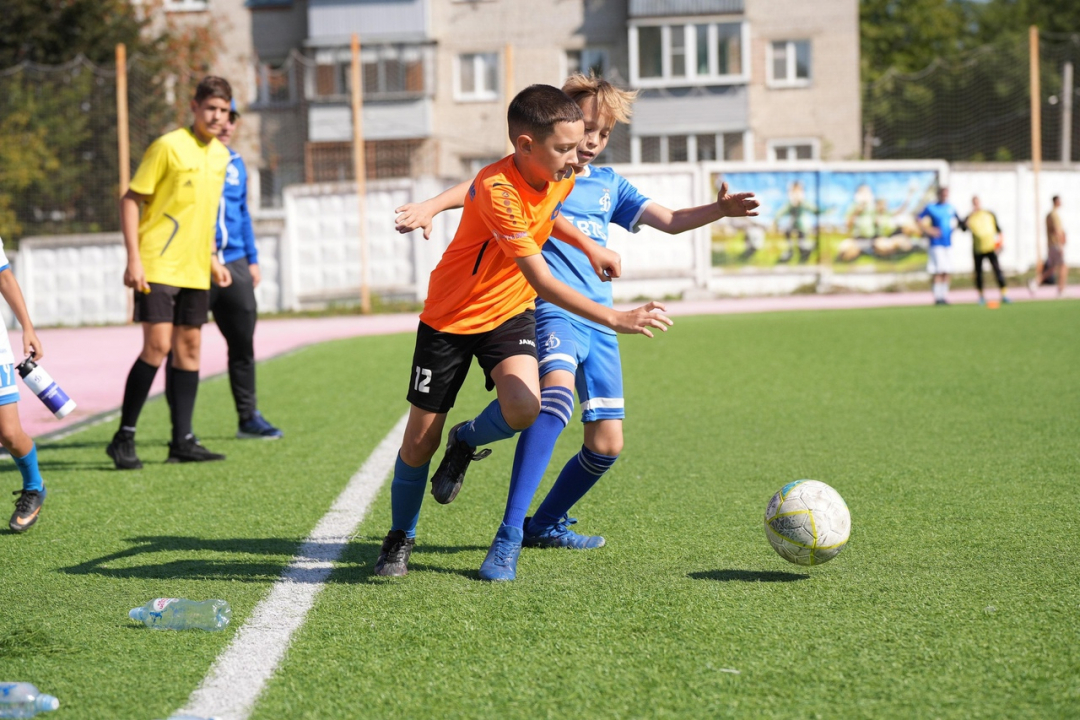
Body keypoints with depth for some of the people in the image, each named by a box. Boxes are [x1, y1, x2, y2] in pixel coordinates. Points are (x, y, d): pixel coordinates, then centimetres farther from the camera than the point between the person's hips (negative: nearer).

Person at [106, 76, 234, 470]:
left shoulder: (220, 155, 12)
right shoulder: (168, 146, -9)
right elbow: (130, 201, -9)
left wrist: (212, 259, 20)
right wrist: (133, 259, -16)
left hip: (195, 270, 7)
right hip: (158, 266, -7)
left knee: (189, 347, 6)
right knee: (157, 345, -13)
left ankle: (182, 441, 11)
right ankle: (123, 438, -3)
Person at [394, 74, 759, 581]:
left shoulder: (609, 184, 18)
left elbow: (670, 221, 18)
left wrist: (719, 211, -1)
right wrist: (431, 206, -32)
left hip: (598, 320, 7)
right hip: (552, 309, -7)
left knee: (607, 444, 4)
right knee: (556, 396, -35)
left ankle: (546, 523, 30)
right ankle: (508, 538, -38)